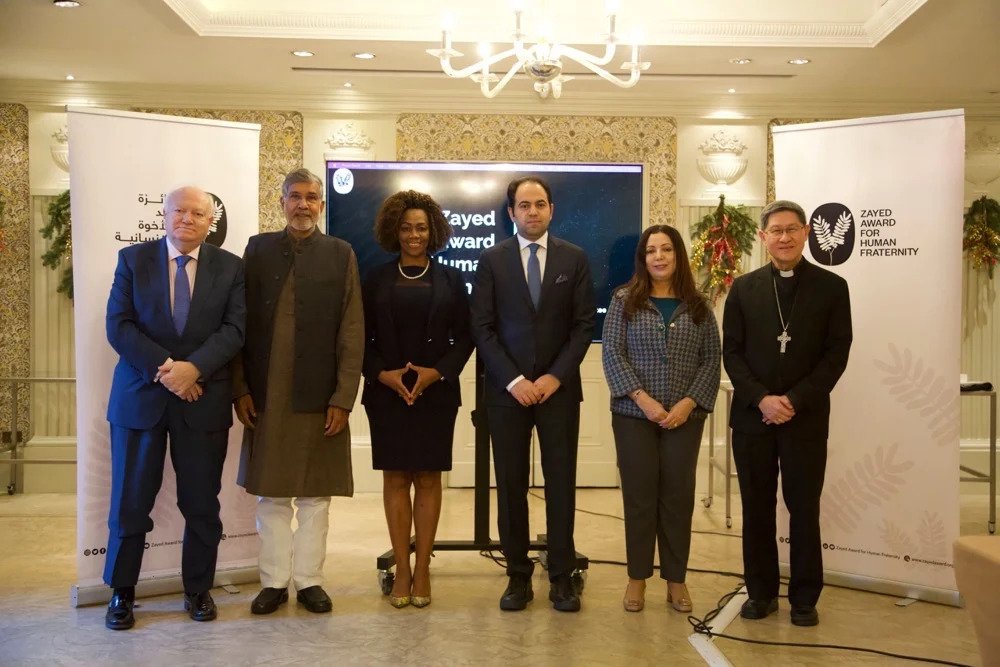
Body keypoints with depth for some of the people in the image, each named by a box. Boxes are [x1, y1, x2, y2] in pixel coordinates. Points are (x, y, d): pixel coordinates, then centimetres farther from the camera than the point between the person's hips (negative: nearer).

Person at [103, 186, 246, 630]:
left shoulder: (230, 267, 5)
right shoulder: (133, 259, 4)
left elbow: (234, 329, -5)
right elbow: (119, 325, -4)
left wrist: (192, 367, -20)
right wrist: (164, 369, -16)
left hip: (204, 400, 0)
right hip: (140, 396, 0)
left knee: (202, 504, 7)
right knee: (130, 502, 7)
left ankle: (198, 589, 23)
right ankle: (122, 593, 23)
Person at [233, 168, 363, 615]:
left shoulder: (340, 254, 3)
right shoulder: (259, 249, 7)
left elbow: (352, 333, -1)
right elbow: (241, 324, 5)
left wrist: (343, 398, -7)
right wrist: (240, 389, -1)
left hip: (320, 397, -1)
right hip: (267, 397, 1)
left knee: (315, 495, 7)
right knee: (270, 494, 8)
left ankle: (309, 580, 18)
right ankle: (273, 582, 19)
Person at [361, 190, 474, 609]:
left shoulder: (450, 279, 6)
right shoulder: (377, 280, 7)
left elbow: (464, 338, 4)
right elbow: (363, 339, 5)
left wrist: (438, 372, -11)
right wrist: (382, 374, -11)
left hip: (436, 393, 0)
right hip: (387, 392, 1)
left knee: (428, 479, 3)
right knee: (395, 478, 3)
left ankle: (422, 569, 10)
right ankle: (401, 570, 10)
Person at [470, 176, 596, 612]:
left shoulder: (574, 259, 5)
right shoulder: (492, 260, 3)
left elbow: (584, 325, 2)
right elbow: (482, 328, -1)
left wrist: (556, 376, -8)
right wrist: (513, 380, -10)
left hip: (558, 387, 0)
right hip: (506, 389, 0)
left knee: (561, 482, 4)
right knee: (511, 484, 4)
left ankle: (562, 577, 14)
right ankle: (518, 576, 14)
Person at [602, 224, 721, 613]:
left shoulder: (698, 307, 7)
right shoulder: (624, 301, 1)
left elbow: (712, 359, 4)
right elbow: (612, 354, -5)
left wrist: (689, 403, -9)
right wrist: (642, 398, -15)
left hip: (685, 417, 2)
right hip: (634, 414, -1)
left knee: (678, 496, 7)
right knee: (638, 495, 4)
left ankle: (676, 579, 19)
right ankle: (637, 578, 16)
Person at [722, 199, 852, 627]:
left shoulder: (831, 287, 1)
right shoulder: (744, 288, 6)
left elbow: (837, 353, -3)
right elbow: (731, 351, 2)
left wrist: (795, 400, -13)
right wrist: (761, 399, -11)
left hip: (806, 417, -1)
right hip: (752, 415, 2)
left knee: (804, 510, 6)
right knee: (756, 508, 8)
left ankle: (804, 599, 19)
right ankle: (761, 592, 21)